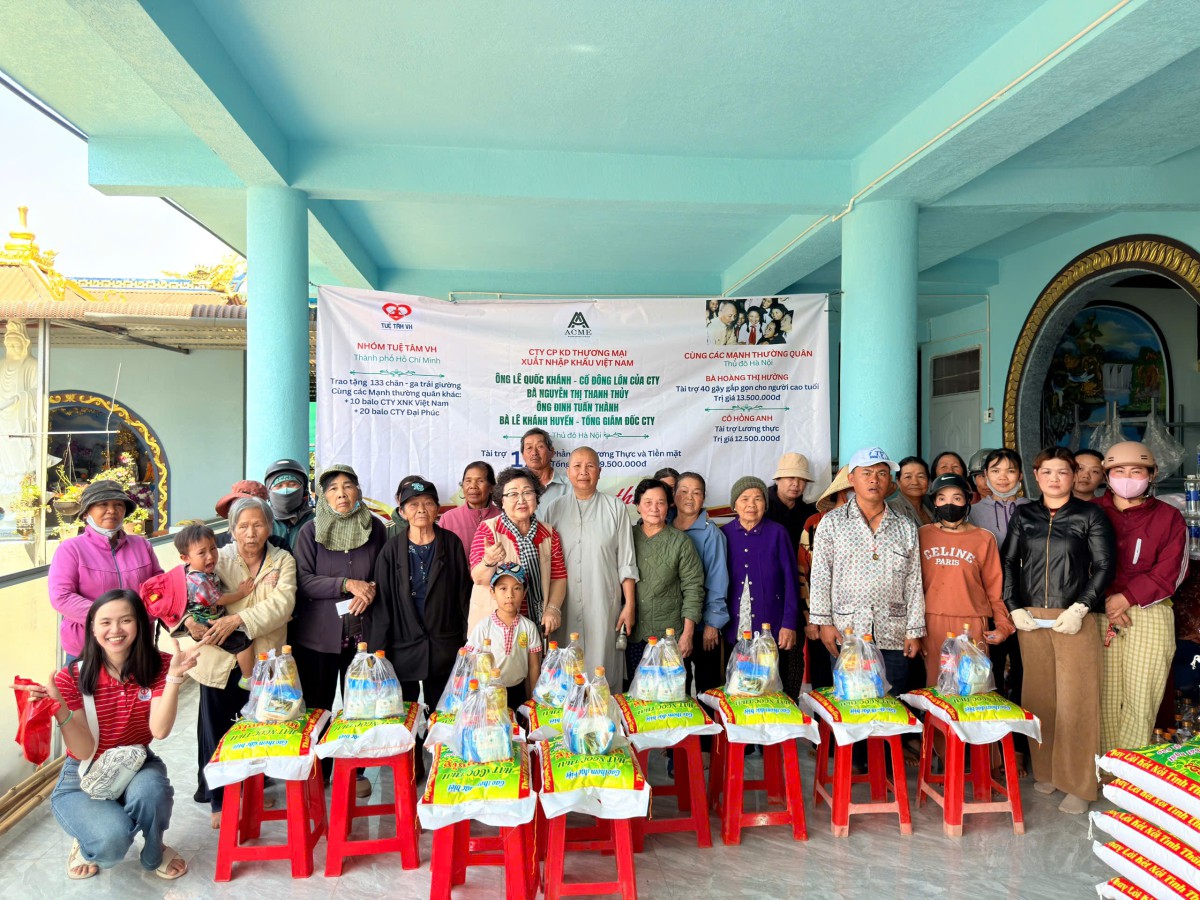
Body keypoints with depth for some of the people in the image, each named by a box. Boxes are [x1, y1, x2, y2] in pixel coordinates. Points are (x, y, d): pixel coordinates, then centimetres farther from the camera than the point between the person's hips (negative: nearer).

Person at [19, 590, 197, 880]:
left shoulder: (158, 665, -13)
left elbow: (159, 730, -24)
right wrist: (60, 709, -35)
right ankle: (86, 843, 10)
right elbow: (84, 752, -19)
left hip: (137, 765, 2)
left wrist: (174, 677, -36)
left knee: (150, 791, -35)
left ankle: (154, 853, 0)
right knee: (112, 840, -30)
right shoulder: (71, 677, -17)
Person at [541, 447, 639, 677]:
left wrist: (629, 605, -1)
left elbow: (626, 562, 3)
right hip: (564, 608, 1)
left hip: (603, 607, -1)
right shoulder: (554, 508, 7)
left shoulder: (615, 508, 4)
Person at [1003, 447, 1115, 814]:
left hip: (1077, 618, -3)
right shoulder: (1023, 515, 10)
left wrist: (1080, 608, -11)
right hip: (1031, 618, 3)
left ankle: (1078, 784, 8)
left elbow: (1104, 566, -2)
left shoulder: (1090, 514, 2)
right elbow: (1008, 562, 10)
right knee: (1039, 697, 7)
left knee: (1076, 699, -2)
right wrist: (1013, 608, 0)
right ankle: (1045, 770, 21)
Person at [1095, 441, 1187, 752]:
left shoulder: (1169, 517, 7)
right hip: (1099, 615, 1)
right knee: (1106, 699, 1)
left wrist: (1127, 597, -12)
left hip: (1149, 616, 0)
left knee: (1141, 700, -3)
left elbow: (1170, 573, -2)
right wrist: (1106, 601, -10)